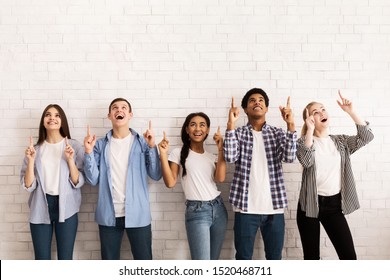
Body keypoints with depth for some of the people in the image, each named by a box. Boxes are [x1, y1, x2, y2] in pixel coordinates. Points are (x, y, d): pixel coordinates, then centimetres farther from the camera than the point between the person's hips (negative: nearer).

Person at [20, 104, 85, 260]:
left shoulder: (74, 146, 0)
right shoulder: (35, 148, 5)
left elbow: (78, 182, -5)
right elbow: (28, 185, 0)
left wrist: (70, 159, -17)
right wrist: (31, 160, -11)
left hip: (66, 207, -1)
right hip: (40, 208, 2)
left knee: (65, 258, 5)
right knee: (41, 259, 7)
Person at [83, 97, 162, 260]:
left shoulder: (142, 142, 1)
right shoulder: (101, 145, 5)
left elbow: (156, 175, -6)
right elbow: (93, 180, -2)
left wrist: (152, 147, -15)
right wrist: (88, 152, -12)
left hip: (137, 214, -1)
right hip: (109, 215, 2)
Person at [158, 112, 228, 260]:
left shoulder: (212, 156, 13)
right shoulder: (179, 153, 2)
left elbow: (220, 178, -6)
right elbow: (170, 182, -9)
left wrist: (220, 149, -9)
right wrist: (163, 154, -14)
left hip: (218, 208, 5)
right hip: (196, 211, -5)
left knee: (214, 259, 12)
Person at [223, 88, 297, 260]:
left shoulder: (278, 133, 7)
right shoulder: (238, 133, 3)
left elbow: (289, 157, -10)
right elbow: (230, 157, -15)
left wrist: (291, 124, -17)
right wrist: (231, 124, -19)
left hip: (274, 207, 1)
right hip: (246, 207, -1)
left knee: (275, 257, 13)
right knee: (243, 258, 9)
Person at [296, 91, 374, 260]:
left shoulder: (341, 141, 8)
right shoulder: (304, 141, -2)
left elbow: (366, 137, -6)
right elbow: (306, 161, -22)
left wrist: (351, 112, -11)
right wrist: (310, 130, -23)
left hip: (334, 205, 3)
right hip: (311, 204, -2)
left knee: (349, 256, -1)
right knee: (312, 257, 6)